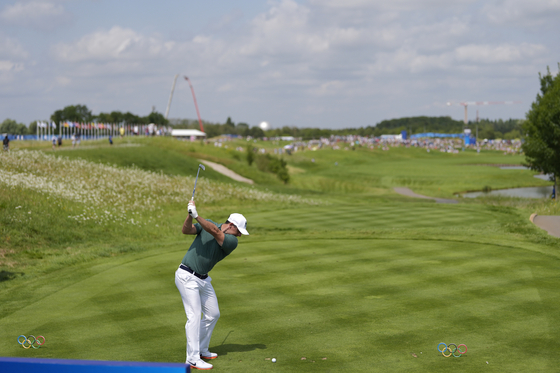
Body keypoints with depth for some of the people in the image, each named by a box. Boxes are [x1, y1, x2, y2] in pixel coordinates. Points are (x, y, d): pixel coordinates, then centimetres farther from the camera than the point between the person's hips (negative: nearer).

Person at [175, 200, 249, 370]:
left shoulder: (232, 242, -7)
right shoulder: (207, 223, -4)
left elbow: (215, 232, -25)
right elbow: (186, 230, -13)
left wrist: (197, 216, -38)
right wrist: (190, 216, -32)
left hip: (203, 279, 5)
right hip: (187, 277, -5)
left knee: (213, 314, 11)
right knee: (194, 316, -12)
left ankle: (201, 350, 28)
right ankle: (192, 359, -11)